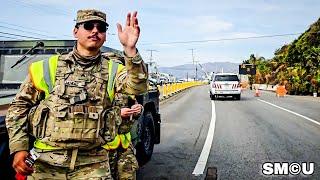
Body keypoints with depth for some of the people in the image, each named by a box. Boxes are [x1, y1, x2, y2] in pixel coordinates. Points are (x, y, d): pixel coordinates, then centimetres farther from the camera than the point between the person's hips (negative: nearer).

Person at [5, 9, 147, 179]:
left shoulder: (112, 69, 2)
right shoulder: (49, 67, 3)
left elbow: (137, 86, -18)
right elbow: (20, 106, 8)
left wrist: (130, 50, -33)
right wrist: (18, 147, -1)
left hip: (93, 165, 0)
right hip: (46, 162, 1)